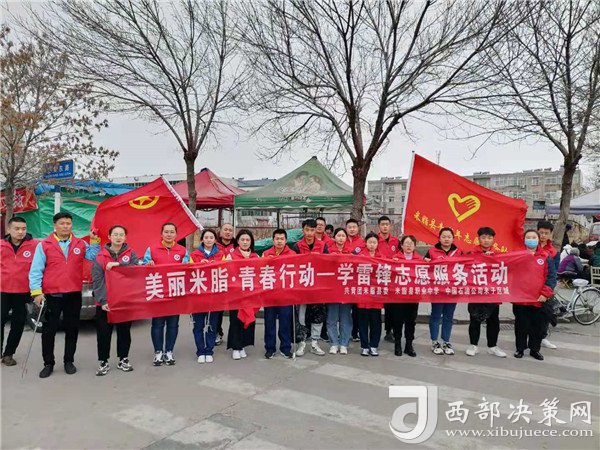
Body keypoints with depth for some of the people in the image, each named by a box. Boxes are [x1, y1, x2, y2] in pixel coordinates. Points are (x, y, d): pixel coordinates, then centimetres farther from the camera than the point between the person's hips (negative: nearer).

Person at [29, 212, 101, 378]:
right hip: (52, 295, -2)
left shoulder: (81, 244, 6)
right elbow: (35, 270, -4)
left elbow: (93, 257, 5)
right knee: (49, 330, 7)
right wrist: (37, 291, -11)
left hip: (74, 295, 2)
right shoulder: (44, 245, -1)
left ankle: (69, 361, 24)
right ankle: (48, 363, 21)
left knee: (72, 329, 10)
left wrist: (94, 241, -5)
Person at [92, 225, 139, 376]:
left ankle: (123, 360, 26)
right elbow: (97, 281, -7)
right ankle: (103, 362, 19)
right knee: (103, 333, 5)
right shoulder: (101, 256, -3)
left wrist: (118, 264, -25)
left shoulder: (131, 254, 3)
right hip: (105, 302, -1)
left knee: (124, 331, 12)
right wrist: (102, 300, -16)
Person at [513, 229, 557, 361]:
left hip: (539, 299, 0)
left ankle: (535, 349, 26)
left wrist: (545, 293, -11)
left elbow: (551, 277, -3)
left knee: (539, 326, 10)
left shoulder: (546, 257, 1)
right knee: (521, 325, 9)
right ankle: (520, 348, 23)